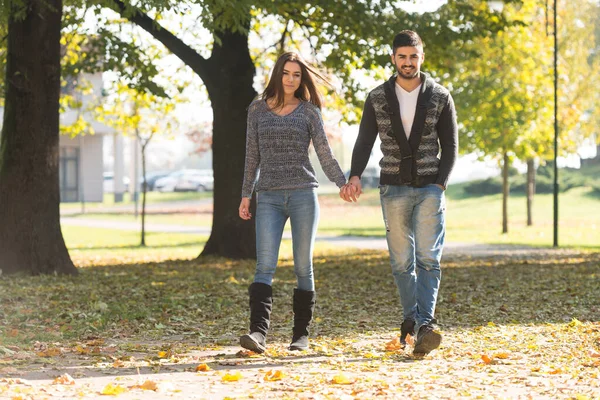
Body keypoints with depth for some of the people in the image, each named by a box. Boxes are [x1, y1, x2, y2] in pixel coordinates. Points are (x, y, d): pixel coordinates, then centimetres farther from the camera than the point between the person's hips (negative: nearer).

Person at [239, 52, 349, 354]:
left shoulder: (308, 111, 7)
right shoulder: (258, 110, 10)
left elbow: (324, 153, 4)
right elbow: (252, 156, 15)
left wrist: (343, 183, -8)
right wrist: (246, 195, 12)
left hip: (303, 193, 0)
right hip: (269, 197, 1)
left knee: (303, 267, 1)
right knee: (265, 267, -12)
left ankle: (301, 334, 9)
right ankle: (258, 333, -22)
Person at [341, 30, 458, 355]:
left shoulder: (440, 97, 2)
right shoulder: (377, 99, 4)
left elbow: (450, 146, 4)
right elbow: (364, 143, 1)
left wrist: (440, 185, -9)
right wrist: (355, 177, -17)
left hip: (430, 188, -1)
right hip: (394, 189, 1)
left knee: (428, 258, -11)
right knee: (401, 262, 4)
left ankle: (424, 324, -18)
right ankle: (411, 319, 16)